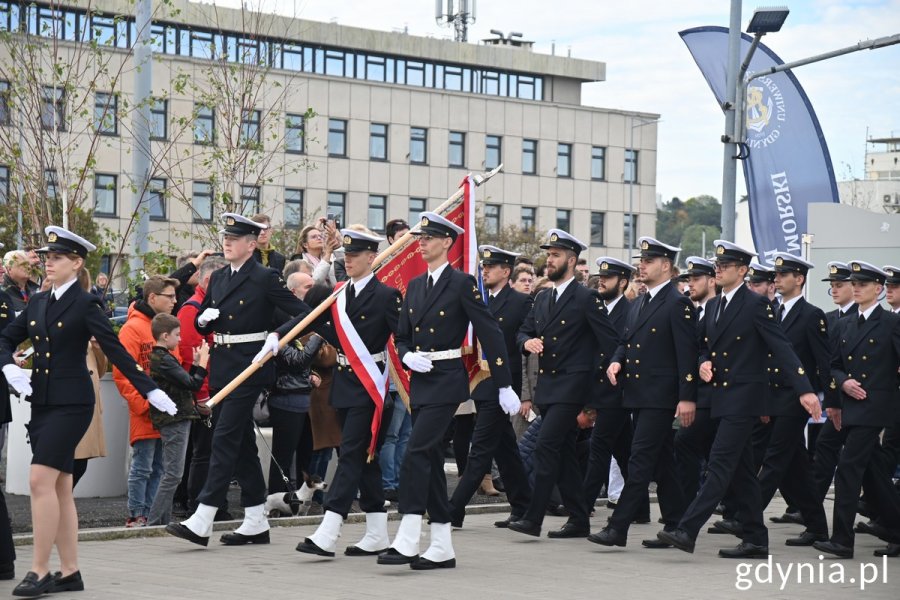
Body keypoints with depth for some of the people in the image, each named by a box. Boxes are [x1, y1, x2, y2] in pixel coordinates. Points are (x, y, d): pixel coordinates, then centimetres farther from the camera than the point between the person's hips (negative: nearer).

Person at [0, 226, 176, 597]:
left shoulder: (85, 304, -7)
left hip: (71, 403, -7)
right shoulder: (38, 303, 12)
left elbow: (116, 351, -8)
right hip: (41, 402, 7)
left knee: (41, 481, -15)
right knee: (59, 488, 9)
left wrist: (150, 391, -12)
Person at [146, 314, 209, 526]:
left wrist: (195, 364, 8)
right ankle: (153, 521, -8)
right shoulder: (164, 360, -16)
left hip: (173, 421, 10)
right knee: (173, 475, -8)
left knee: (169, 474, 14)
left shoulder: (158, 357, 14)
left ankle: (163, 520, 17)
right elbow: (192, 384, -18)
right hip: (175, 421, -10)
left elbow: (185, 381, 16)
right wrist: (202, 363, -7)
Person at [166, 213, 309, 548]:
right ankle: (256, 523, 17)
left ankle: (202, 522, -13)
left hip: (249, 368, -8)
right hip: (221, 368, 8)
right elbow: (202, 325, 21)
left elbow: (302, 313, -9)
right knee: (242, 443, 11)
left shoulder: (265, 278, -7)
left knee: (225, 439, -11)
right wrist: (203, 319, -2)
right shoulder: (218, 278, 14)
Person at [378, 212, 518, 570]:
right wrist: (407, 356, -6)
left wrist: (504, 386, -9)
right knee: (430, 459, 8)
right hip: (420, 381, 7)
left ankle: (407, 540, -16)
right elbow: (402, 336, 18)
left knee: (417, 452, -17)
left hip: (447, 380, -7)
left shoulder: (462, 284, -7)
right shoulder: (415, 286, 14)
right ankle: (442, 548, 13)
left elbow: (490, 334, -8)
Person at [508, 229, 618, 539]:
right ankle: (578, 519, 16)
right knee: (564, 453, 10)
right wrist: (528, 342, -1)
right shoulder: (542, 299, 15)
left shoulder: (586, 298, -7)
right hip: (547, 386, 8)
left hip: (571, 388, -8)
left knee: (546, 446, -16)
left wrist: (596, 378, -7)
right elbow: (523, 331, 23)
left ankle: (533, 518, -17)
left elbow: (610, 340, -8)